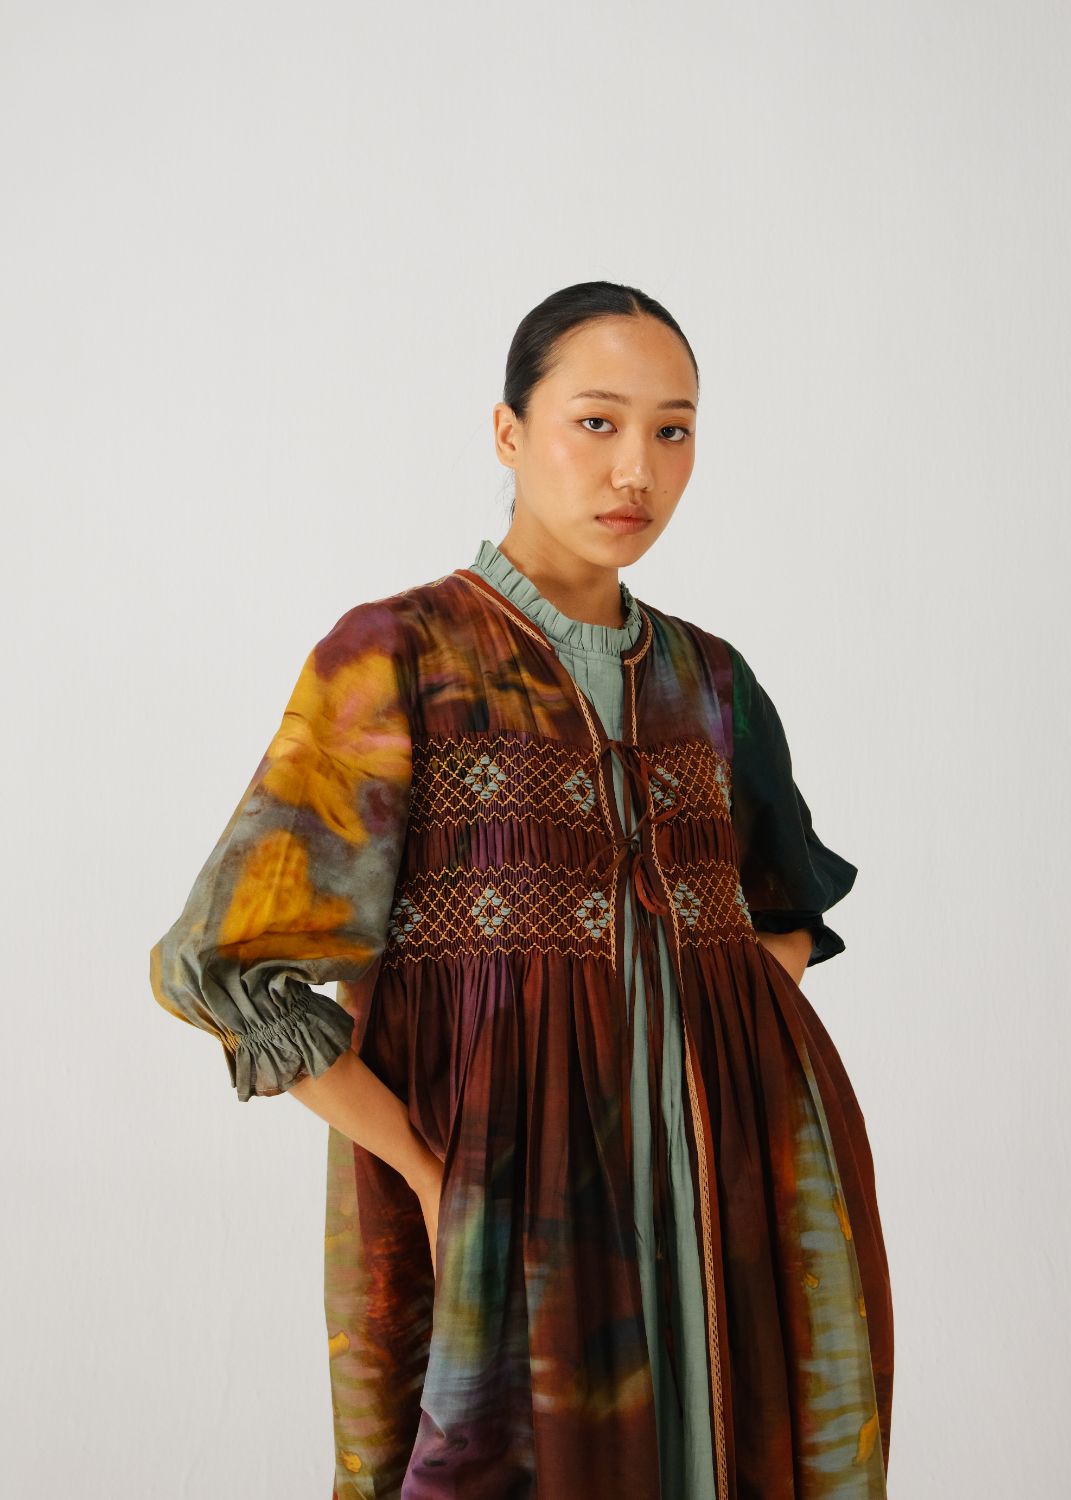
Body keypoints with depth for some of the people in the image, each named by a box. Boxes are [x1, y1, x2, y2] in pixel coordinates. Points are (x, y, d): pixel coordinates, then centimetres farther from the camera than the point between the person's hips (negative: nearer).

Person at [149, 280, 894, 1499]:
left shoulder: (708, 677, 9)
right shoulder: (396, 657, -6)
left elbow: (790, 908, 23)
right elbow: (228, 962, -10)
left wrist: (725, 1037, 3)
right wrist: (429, 1174, -12)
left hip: (721, 1193, 5)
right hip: (506, 1189, -4)